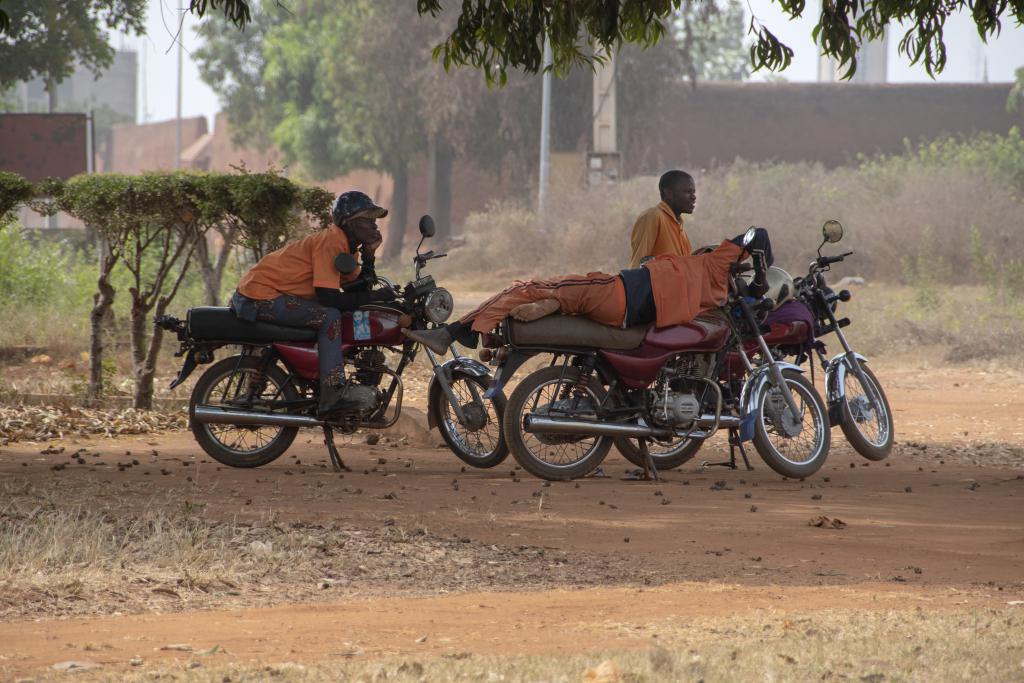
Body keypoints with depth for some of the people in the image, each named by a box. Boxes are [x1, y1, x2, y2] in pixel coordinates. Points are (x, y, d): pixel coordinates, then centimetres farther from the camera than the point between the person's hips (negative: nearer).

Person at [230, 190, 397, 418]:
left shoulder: (346, 245, 12)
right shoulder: (330, 242, -19)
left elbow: (356, 288, 10)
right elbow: (328, 297, -25)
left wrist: (369, 255, -1)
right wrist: (373, 296, -20)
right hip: (261, 295, -11)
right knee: (329, 317, -24)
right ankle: (332, 394, -29)